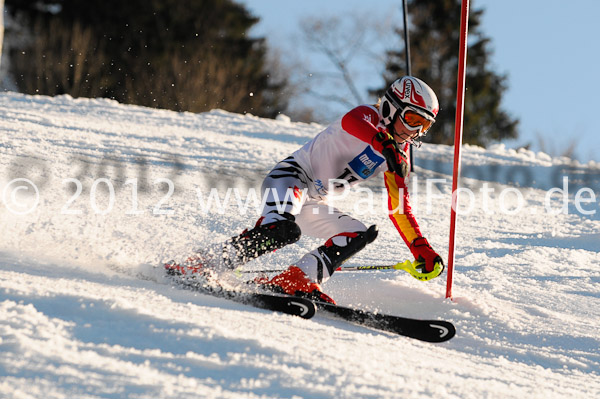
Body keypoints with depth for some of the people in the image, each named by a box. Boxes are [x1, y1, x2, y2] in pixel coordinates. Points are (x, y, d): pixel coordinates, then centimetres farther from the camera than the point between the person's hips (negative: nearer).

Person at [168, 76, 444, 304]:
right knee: (282, 230, -34)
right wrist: (385, 145, -44)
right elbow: (350, 121, -32)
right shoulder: (368, 117, -7)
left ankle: (296, 281, -20)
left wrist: (422, 250, 6)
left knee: (359, 234, -5)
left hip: (313, 203, 9)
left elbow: (399, 210, 17)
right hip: (290, 177, -9)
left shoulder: (398, 160, 14)